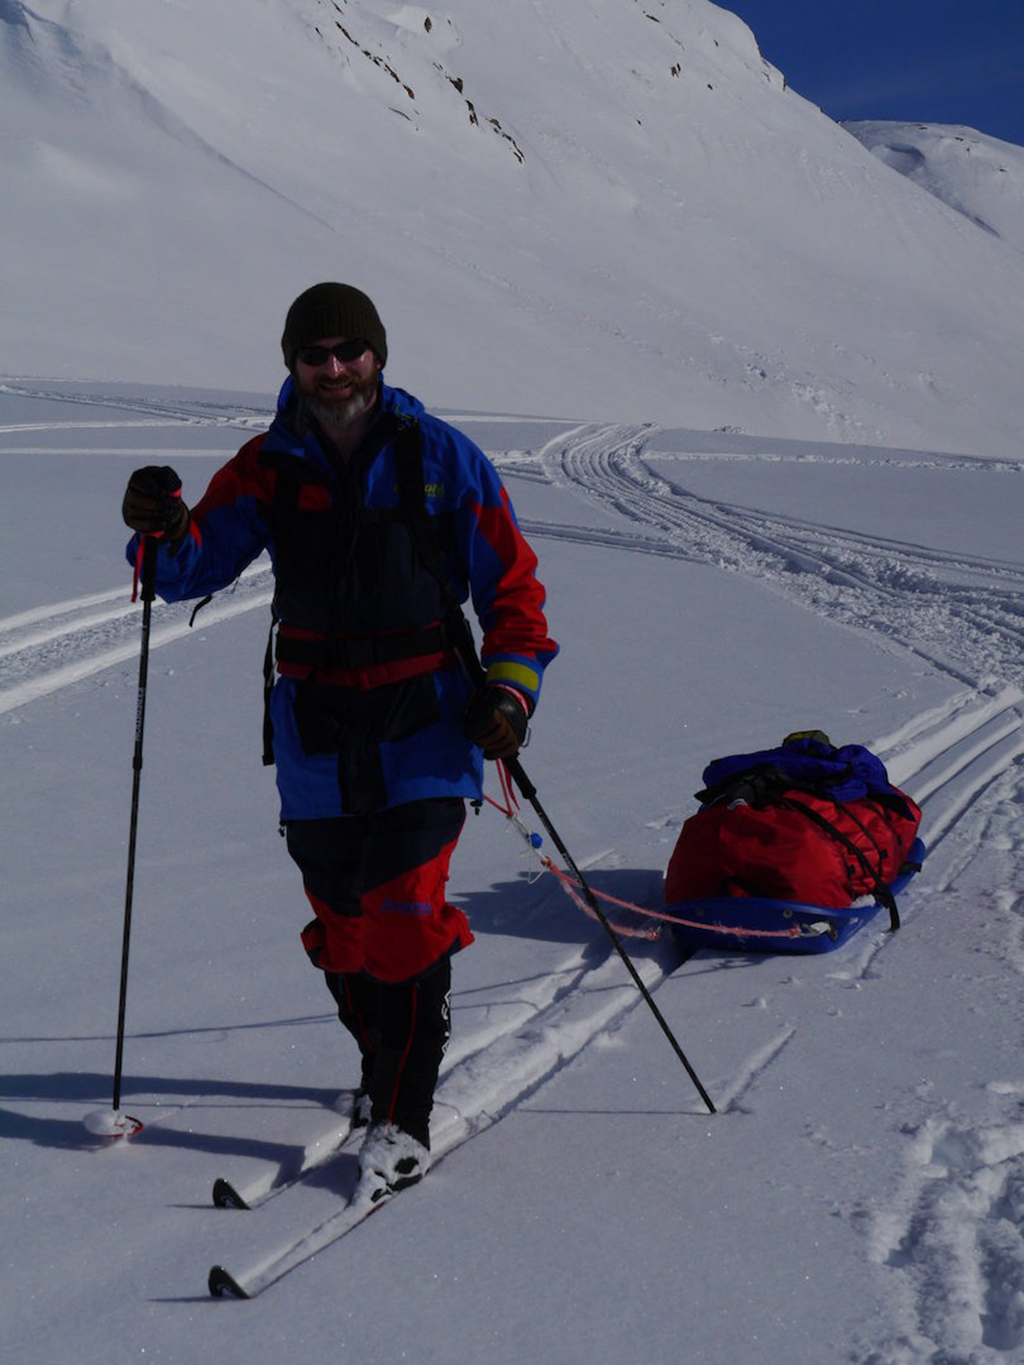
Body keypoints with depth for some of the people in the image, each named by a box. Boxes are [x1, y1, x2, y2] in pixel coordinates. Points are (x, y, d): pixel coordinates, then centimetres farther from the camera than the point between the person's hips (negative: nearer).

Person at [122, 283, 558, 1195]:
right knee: (340, 924, 9)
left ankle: (402, 1119, -3)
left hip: (425, 721, -3)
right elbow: (198, 566, -1)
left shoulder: (439, 458, 0)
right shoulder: (269, 467, 5)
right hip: (315, 726, 3)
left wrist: (509, 689, -8)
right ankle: (382, 1062, 34)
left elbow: (512, 583, 4)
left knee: (406, 915, -13)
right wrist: (164, 531, -23)